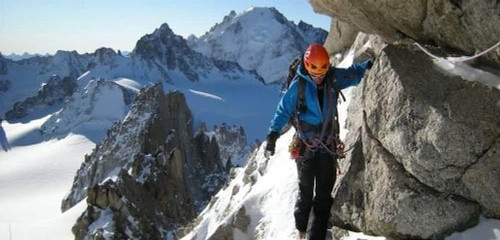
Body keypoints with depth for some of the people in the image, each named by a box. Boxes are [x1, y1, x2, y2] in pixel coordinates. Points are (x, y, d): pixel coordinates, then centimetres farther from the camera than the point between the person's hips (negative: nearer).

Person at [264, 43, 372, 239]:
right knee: (306, 192, 8)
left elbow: (354, 73, 15)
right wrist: (273, 133, -17)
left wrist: (369, 64, -1)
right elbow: (284, 110, -8)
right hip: (305, 147, -3)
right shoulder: (298, 85, -12)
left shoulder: (334, 78, -3)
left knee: (324, 194, 2)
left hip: (328, 146, 3)